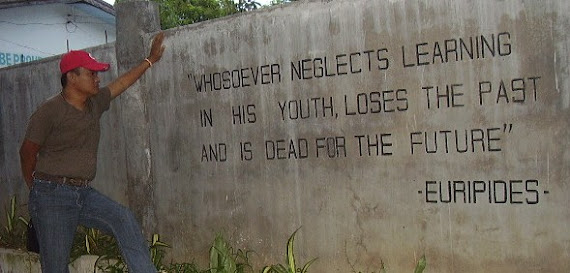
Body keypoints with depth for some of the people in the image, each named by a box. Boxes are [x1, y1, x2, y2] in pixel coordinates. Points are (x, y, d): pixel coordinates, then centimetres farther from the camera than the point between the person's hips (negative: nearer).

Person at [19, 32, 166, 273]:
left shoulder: (95, 103, 8)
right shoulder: (49, 111, -12)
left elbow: (122, 82, 22)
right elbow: (27, 152, -2)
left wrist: (150, 59, 29)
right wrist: (35, 187, 10)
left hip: (84, 193, 7)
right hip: (52, 196, -6)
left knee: (124, 219, -15)